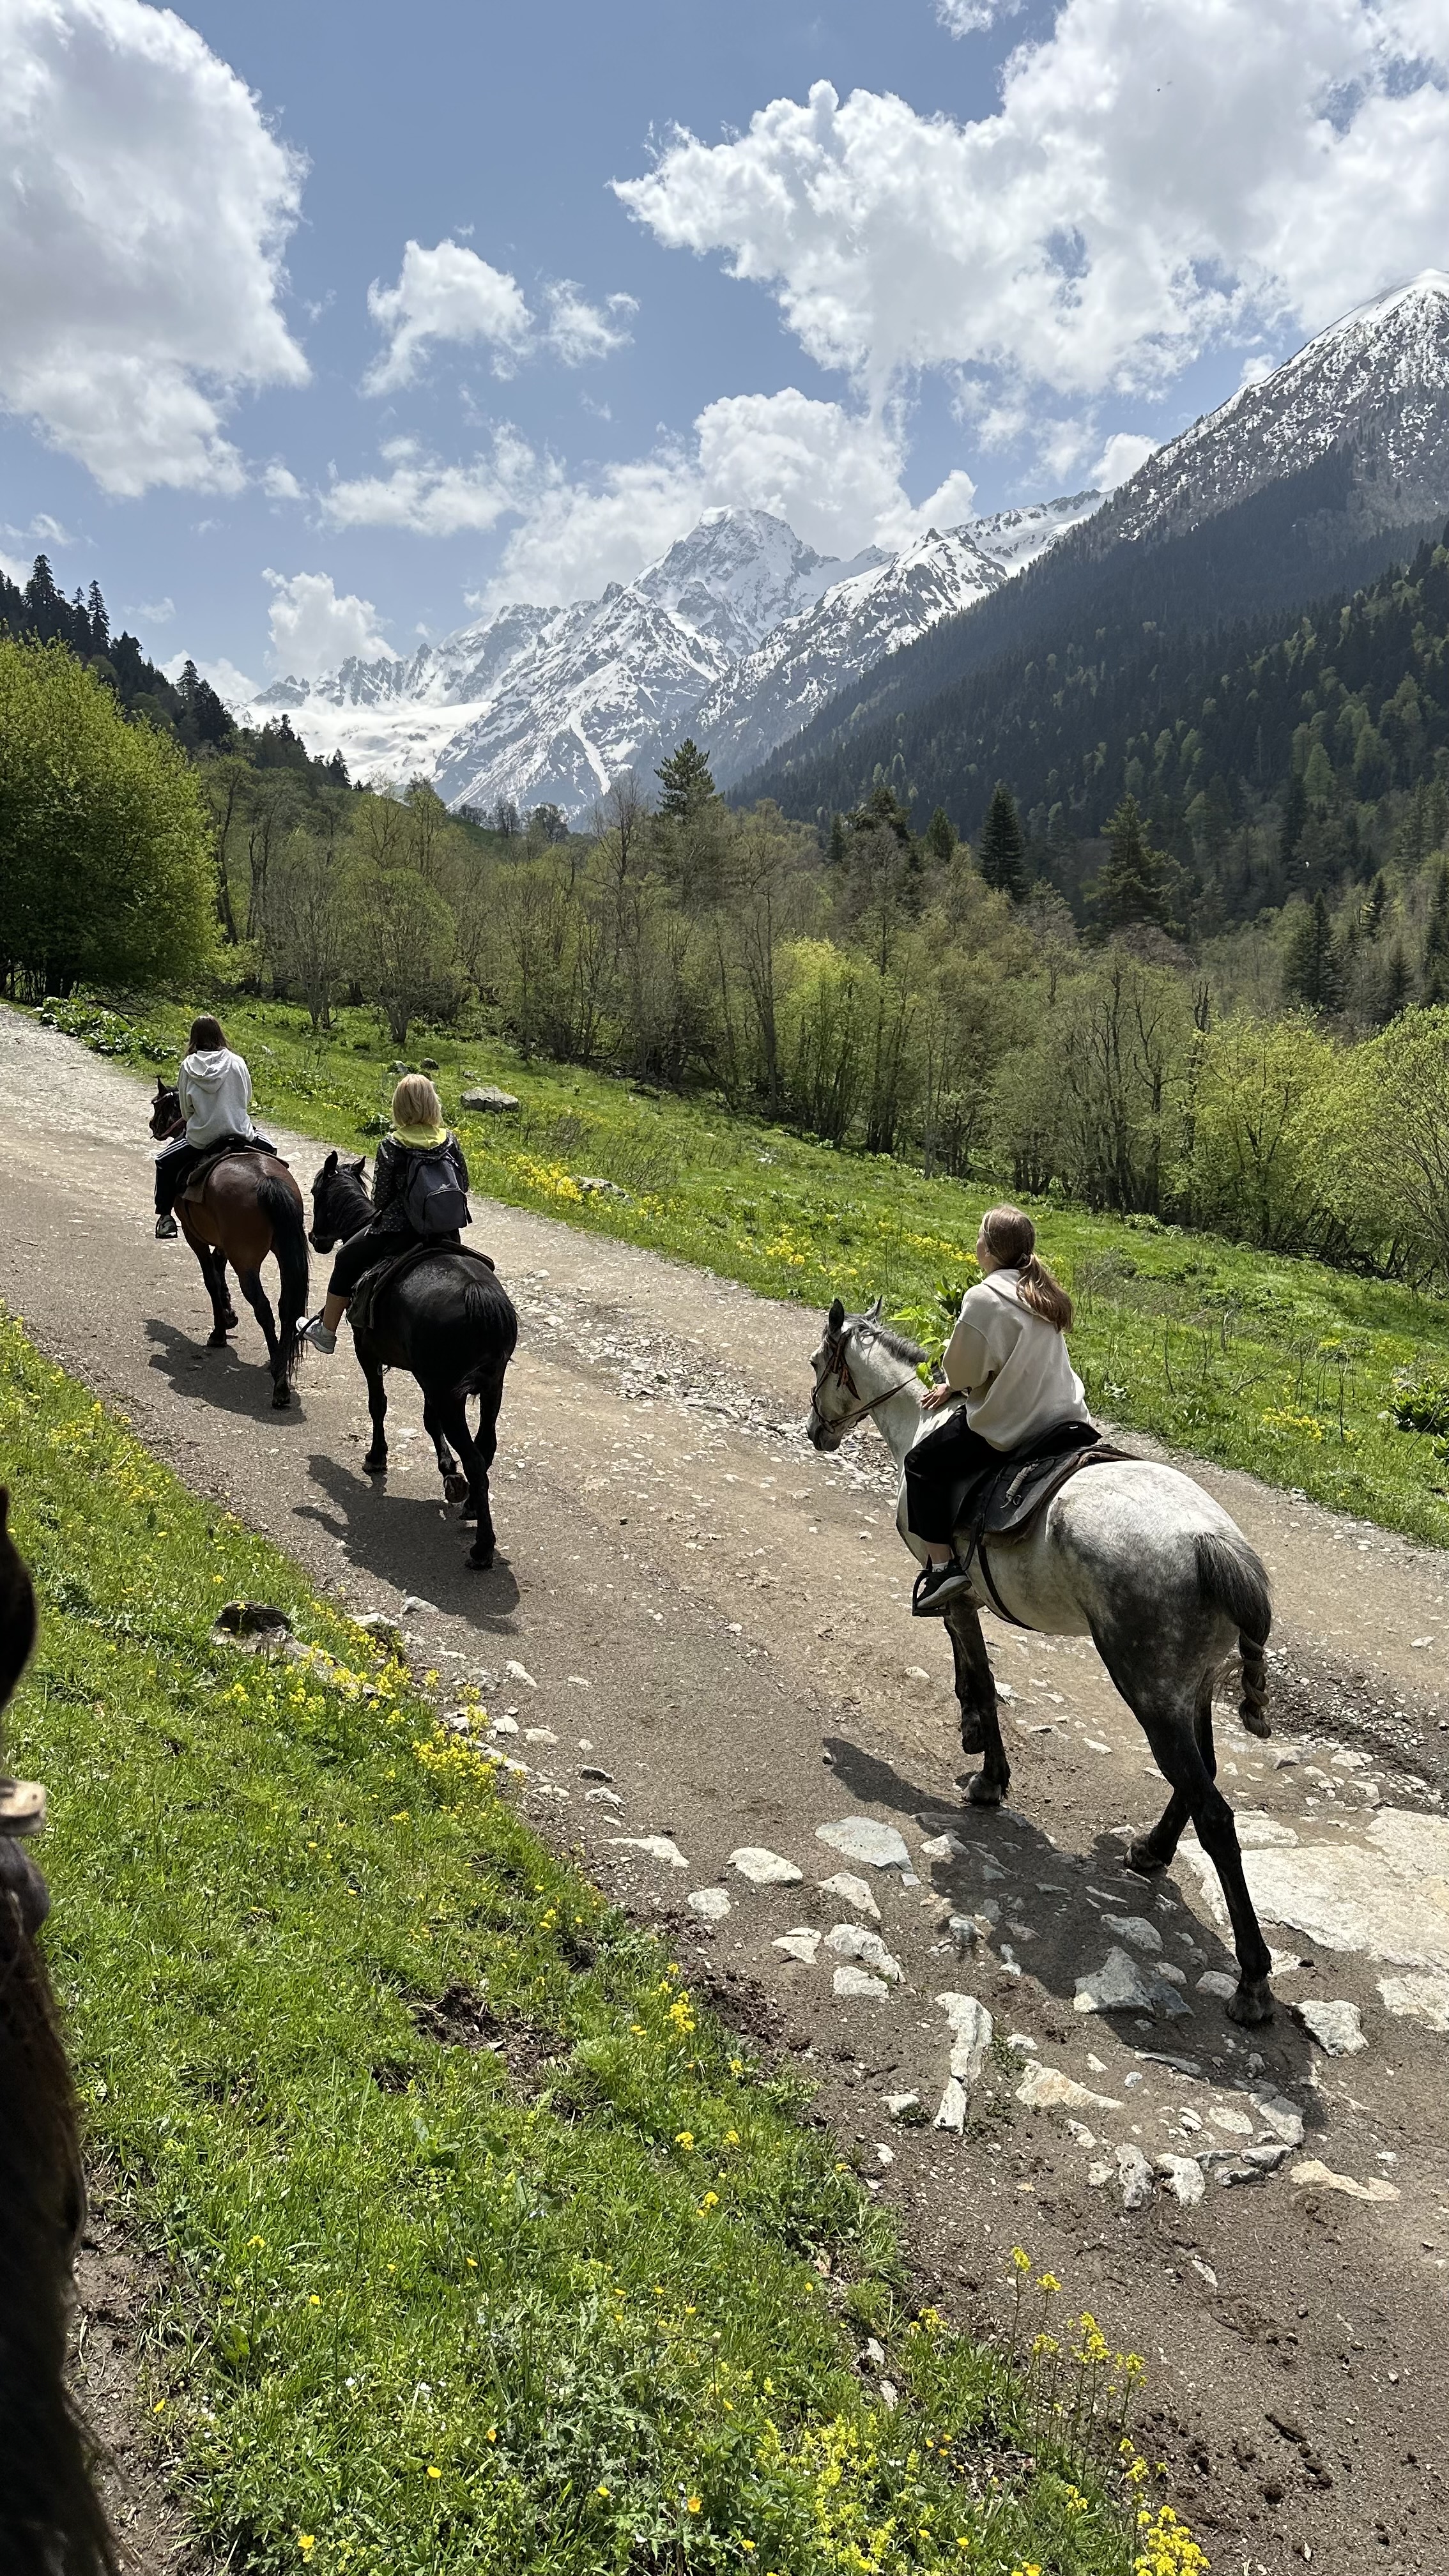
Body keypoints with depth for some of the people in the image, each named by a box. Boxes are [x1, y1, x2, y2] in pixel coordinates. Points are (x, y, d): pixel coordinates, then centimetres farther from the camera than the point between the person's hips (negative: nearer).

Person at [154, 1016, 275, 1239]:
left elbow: (185, 1109, 3)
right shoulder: (237, 1062, -2)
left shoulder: (188, 1066, -3)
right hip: (240, 1134, 1)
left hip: (200, 1139, -1)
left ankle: (165, 1219, 16)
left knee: (165, 1163, 22)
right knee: (269, 1150, 30)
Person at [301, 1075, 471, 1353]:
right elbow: (463, 1184, 5)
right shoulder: (450, 1140, -5)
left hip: (398, 1233, -3)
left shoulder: (390, 1147, -14)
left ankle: (326, 1331, 31)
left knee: (346, 1260, 20)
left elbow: (380, 1198, -9)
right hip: (448, 1233, 3)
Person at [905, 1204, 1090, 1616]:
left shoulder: (983, 1298, -19)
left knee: (922, 1464, 7)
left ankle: (942, 1564, 1)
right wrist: (956, 1386, 18)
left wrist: (954, 1361, 10)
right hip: (1064, 1415, 9)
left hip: (1006, 1425, -8)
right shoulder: (1044, 1294, 8)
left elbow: (963, 1370, -14)